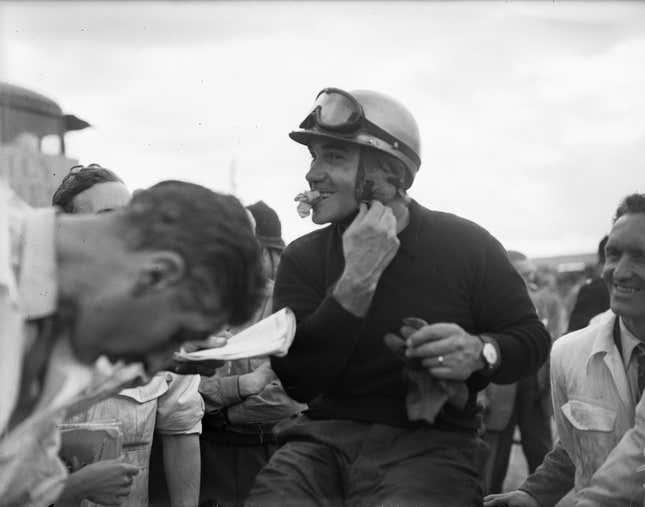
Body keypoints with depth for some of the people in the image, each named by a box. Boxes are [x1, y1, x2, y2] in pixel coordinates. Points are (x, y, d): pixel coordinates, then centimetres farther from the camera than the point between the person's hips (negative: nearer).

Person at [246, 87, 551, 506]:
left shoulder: (466, 246, 1)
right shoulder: (303, 258, 6)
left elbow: (531, 338, 6)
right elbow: (296, 379, -6)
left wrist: (479, 353, -17)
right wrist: (356, 280, -16)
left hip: (429, 443, -2)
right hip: (324, 438, 2)